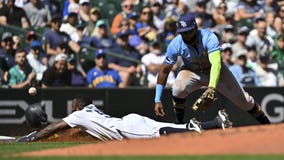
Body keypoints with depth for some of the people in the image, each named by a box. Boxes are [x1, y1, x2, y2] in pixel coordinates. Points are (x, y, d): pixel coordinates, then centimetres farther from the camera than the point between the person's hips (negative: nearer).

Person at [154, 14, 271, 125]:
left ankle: (265, 122, 26)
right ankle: (179, 124, -12)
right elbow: (164, 70, -18)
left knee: (244, 100, 1)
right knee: (178, 89, -32)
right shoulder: (175, 44, -25)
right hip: (192, 72, 0)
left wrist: (211, 87, -62)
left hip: (215, 70, 0)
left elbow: (216, 63, -45)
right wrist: (157, 100, -23)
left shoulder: (209, 38, -33)